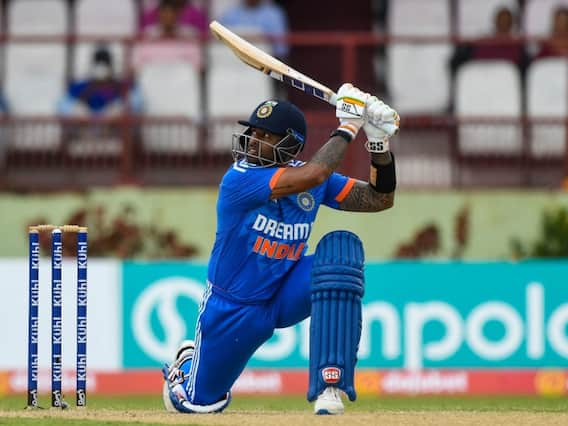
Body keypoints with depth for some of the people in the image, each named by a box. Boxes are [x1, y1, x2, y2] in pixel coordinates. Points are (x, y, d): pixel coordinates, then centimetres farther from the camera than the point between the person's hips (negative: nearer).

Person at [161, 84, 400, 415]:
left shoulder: (307, 176, -8)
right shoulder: (239, 179, -27)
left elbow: (380, 199, -5)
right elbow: (313, 175, -40)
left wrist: (380, 144, -20)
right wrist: (348, 128, -31)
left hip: (288, 297, 3)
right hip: (234, 309, -3)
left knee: (341, 247, -29)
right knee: (199, 403, 7)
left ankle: (329, 386, -32)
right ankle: (190, 363, 50)